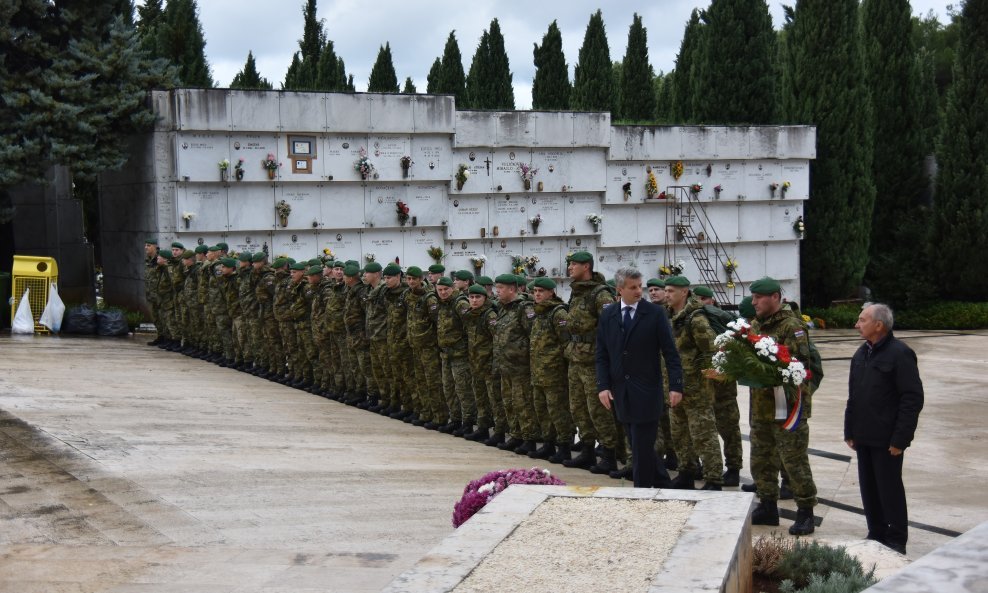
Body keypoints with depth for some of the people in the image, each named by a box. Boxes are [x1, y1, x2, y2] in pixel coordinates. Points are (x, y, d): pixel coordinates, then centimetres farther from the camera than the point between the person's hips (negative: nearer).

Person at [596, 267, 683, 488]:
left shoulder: (655, 313, -4)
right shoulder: (607, 315, 6)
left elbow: (670, 352, -5)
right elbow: (601, 354, 7)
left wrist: (675, 385, -12)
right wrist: (603, 386, -3)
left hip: (646, 391, -4)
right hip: (621, 392, 4)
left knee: (642, 447, -5)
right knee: (640, 445, 11)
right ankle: (662, 483, 26)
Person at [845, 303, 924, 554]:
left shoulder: (900, 354, -13)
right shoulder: (861, 354, 11)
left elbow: (913, 399, -16)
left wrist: (900, 438, -17)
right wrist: (850, 431, 12)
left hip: (886, 439, -7)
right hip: (863, 437, 7)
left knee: (890, 489, 2)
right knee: (868, 487, 12)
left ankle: (896, 541, 13)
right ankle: (876, 534, 25)